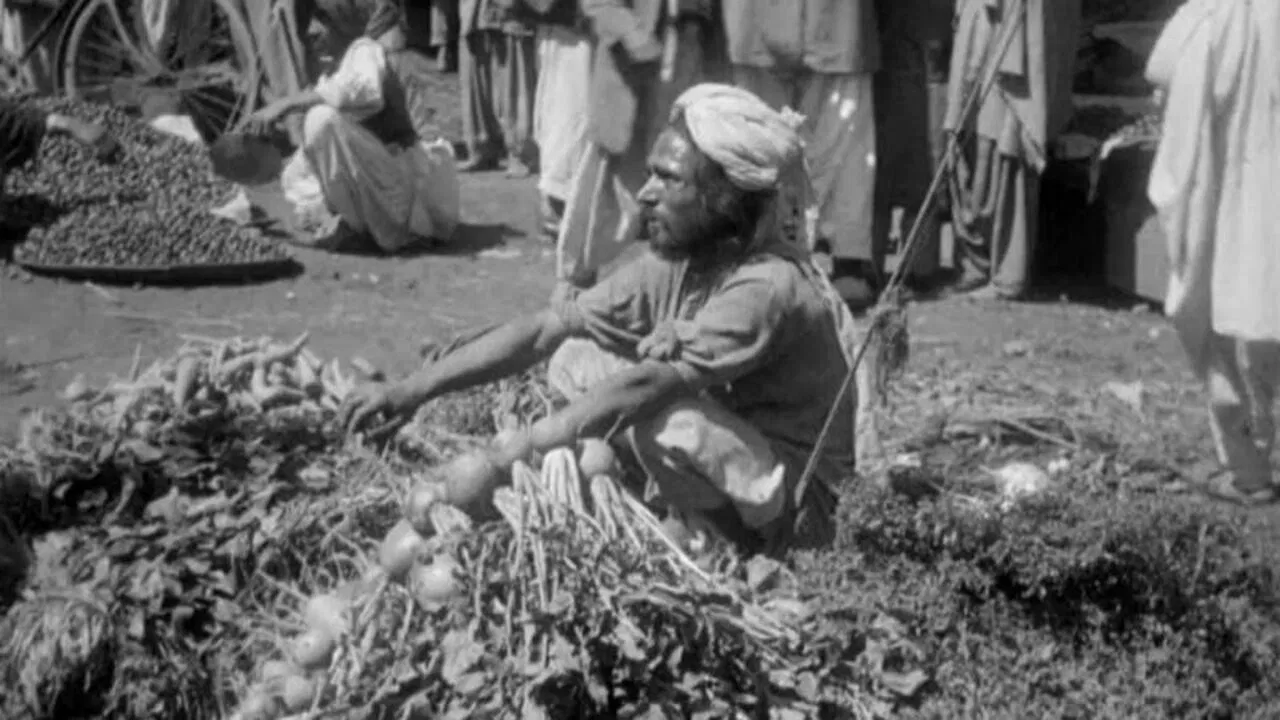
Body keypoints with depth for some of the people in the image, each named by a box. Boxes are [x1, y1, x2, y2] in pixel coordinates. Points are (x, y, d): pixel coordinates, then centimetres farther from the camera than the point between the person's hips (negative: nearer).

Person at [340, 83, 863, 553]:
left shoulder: (768, 287, -27)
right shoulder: (671, 264, -4)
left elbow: (644, 387, -35)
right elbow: (544, 330, -6)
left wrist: (500, 459, -35)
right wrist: (409, 392, -14)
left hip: (798, 504, -7)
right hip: (730, 462, 7)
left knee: (664, 413, -33)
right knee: (575, 361, -2)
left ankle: (710, 540, -6)